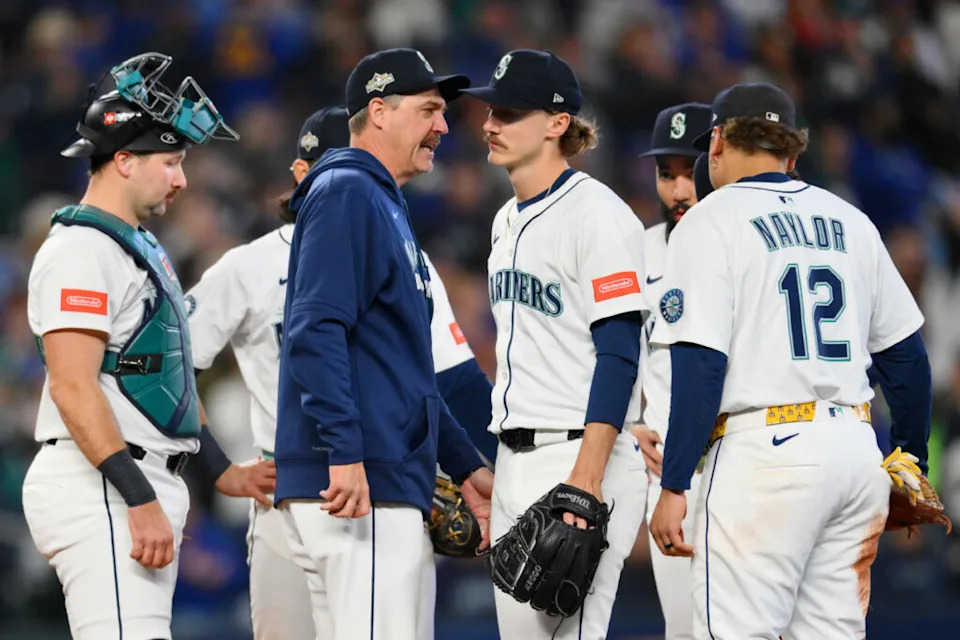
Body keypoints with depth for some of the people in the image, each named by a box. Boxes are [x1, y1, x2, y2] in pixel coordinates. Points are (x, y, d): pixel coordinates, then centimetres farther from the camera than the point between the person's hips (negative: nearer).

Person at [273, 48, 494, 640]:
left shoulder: (388, 208, 25)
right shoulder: (344, 193, -6)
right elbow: (315, 330, -18)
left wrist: (465, 464, 26)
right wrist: (344, 453, -26)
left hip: (394, 484, 10)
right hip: (358, 482, -10)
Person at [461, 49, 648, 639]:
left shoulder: (597, 214, -11)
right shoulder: (509, 220, 17)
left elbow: (618, 354, -16)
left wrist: (586, 480, -23)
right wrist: (499, 473, 19)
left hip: (580, 454, -9)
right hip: (516, 458, 9)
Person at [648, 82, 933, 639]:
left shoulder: (711, 221, -3)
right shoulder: (849, 221, 15)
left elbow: (701, 364, -12)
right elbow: (905, 353, 17)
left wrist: (673, 487, -12)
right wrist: (911, 462, 27)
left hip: (766, 451, -6)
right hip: (856, 447, 6)